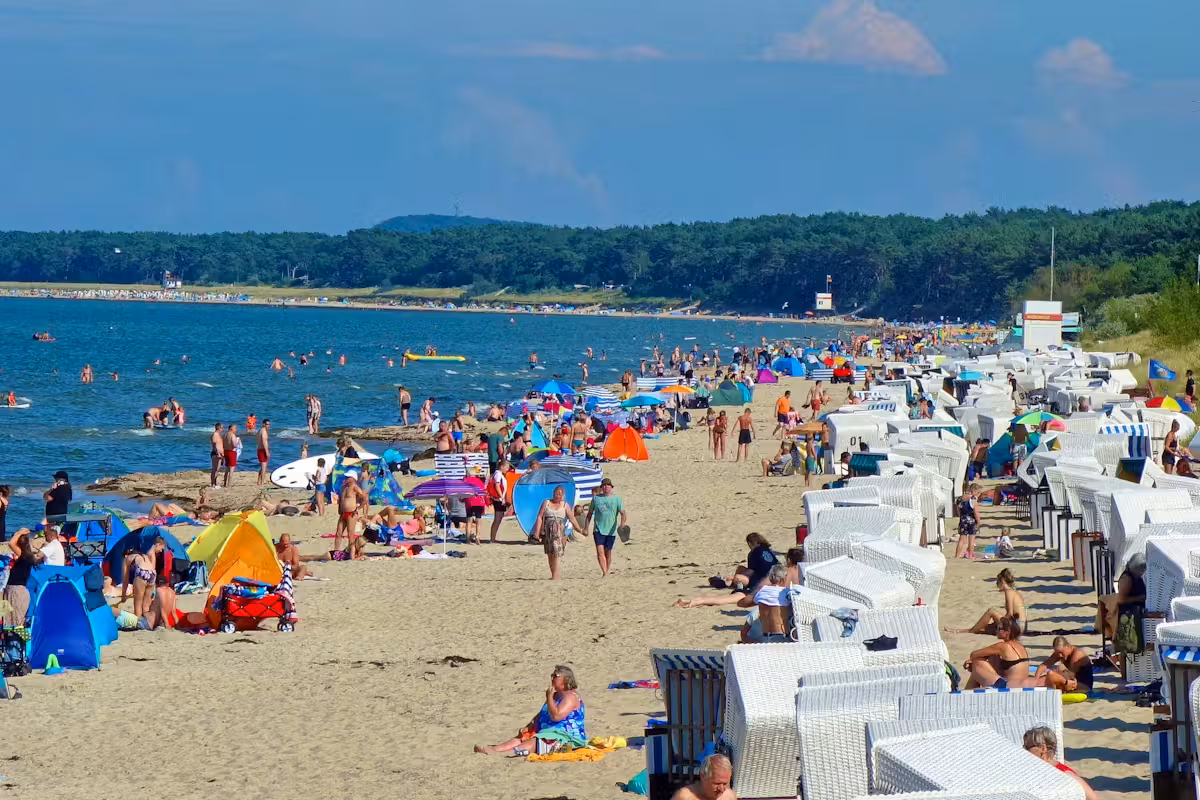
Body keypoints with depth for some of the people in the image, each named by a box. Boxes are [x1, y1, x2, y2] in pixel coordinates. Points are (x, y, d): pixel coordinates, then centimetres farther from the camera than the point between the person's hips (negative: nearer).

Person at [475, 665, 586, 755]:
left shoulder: (570, 697, -11)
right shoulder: (555, 695, 23)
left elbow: (556, 716, -24)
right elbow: (540, 716, 25)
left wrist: (549, 697, -15)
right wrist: (528, 728, 9)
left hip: (565, 736, -11)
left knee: (533, 743, -31)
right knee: (519, 739, -9)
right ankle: (494, 749, -30)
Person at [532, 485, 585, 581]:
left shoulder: (565, 505, 10)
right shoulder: (546, 503, 9)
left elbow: (572, 519, 15)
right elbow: (539, 517, 5)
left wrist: (580, 530, 14)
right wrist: (537, 532, -2)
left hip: (559, 532, -2)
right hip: (547, 532, 2)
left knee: (557, 552, -14)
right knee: (550, 554, 5)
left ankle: (555, 576, -19)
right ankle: (553, 575, 15)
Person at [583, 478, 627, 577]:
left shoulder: (616, 499, 2)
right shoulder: (596, 498, 7)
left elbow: (623, 513, -6)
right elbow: (589, 514, 13)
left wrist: (622, 523, -25)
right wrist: (586, 528, 9)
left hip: (611, 531, 0)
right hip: (598, 530, 0)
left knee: (608, 552, 7)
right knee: (600, 551, -15)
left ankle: (606, 573, 22)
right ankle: (604, 573, -21)